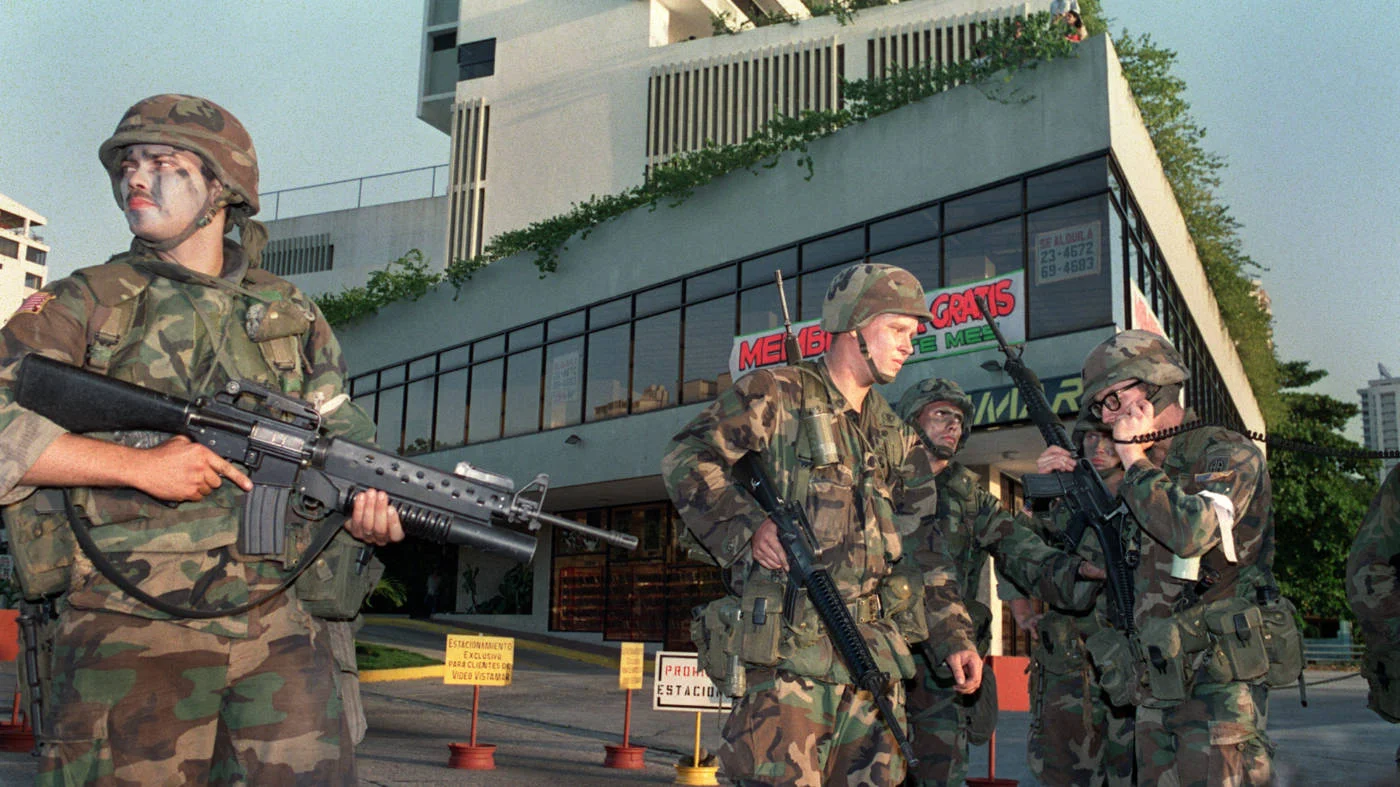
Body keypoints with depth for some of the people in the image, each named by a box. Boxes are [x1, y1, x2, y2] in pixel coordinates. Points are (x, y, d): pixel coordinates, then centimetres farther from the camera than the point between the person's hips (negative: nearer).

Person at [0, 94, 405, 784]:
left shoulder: (294, 317, 15)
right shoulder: (83, 305, 5)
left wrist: (368, 507, -4)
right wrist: (138, 464, -15)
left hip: (279, 629, 3)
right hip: (129, 635, -2)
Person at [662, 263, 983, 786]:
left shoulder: (893, 434, 20)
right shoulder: (775, 396, 0)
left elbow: (925, 550, 20)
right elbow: (686, 458, -8)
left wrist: (954, 638, 12)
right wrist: (747, 526, -21)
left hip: (873, 649, 7)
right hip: (786, 644, -7)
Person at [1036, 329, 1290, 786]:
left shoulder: (1227, 452, -6)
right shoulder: (1151, 470, 16)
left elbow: (1192, 533, -26)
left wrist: (1133, 459, -13)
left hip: (1220, 684, -7)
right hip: (1156, 690, 7)